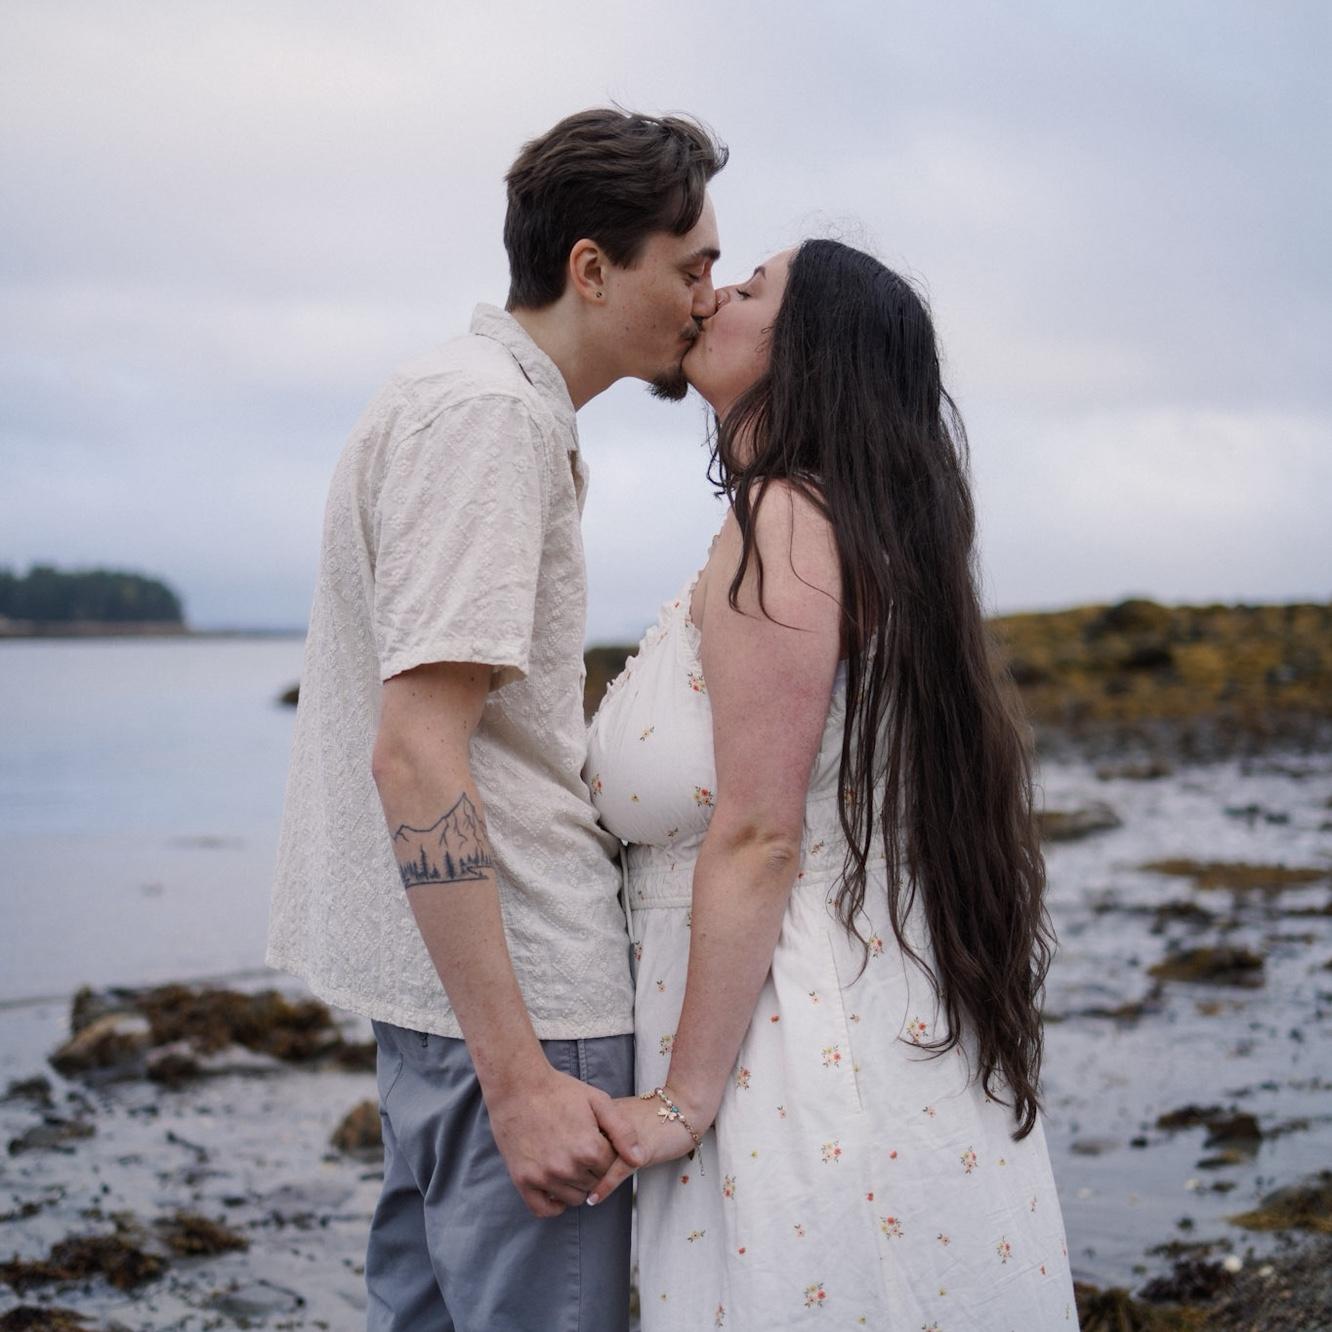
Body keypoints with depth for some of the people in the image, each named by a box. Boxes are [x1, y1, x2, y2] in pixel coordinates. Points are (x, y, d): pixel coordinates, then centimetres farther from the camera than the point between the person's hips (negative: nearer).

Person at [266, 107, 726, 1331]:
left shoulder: (485, 398, 16)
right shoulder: (491, 413, -15)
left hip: (446, 979, 10)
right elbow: (416, 752, -23)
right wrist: (517, 1077, -25)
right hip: (519, 993, -10)